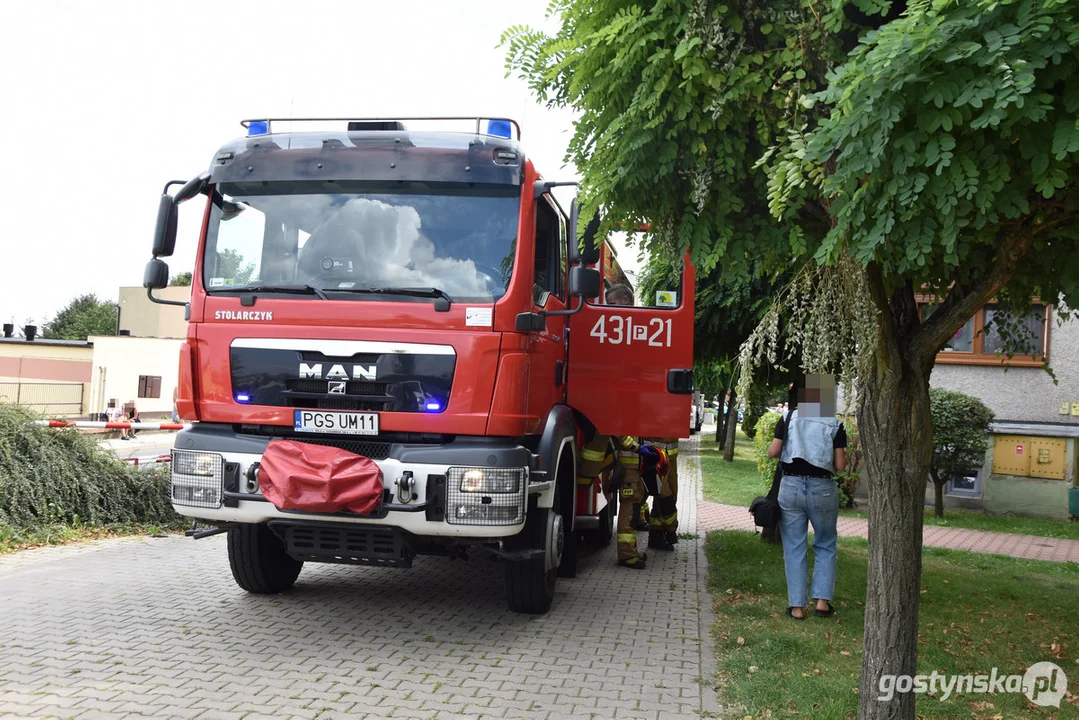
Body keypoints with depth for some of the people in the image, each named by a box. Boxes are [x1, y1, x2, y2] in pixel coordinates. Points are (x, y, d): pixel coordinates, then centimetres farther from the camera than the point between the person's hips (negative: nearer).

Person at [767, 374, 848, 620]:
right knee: (825, 546, 16)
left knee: (794, 547, 7)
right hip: (823, 488, 0)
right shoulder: (835, 424, -1)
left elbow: (772, 452, -1)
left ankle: (796, 605, 7)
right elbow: (840, 466, -3)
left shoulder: (788, 418, 1)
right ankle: (822, 600, 9)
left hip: (791, 486, 0)